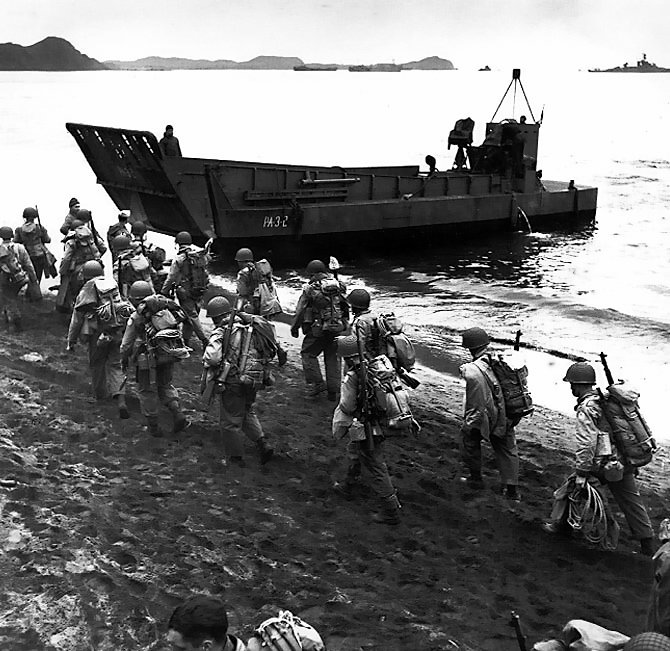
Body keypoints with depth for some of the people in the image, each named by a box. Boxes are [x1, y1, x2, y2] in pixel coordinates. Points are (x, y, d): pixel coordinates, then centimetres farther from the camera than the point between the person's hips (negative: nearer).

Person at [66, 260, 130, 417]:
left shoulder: (85, 293, -4)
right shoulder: (113, 285, 9)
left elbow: (76, 318, -1)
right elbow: (127, 306, 13)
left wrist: (71, 340, 7)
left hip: (98, 334, -3)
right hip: (117, 332, 3)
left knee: (96, 364, 19)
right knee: (115, 365, 6)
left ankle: (100, 393, 35)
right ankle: (120, 399, -12)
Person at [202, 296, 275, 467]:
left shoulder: (220, 332, -14)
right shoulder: (250, 327, 6)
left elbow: (212, 357, -28)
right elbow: (270, 351, 11)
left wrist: (207, 365, -6)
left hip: (233, 382, -6)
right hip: (254, 381, 6)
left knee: (230, 421, 11)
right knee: (248, 413, 28)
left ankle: (235, 457, 21)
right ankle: (263, 445, 16)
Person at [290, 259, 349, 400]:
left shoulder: (310, 289, -9)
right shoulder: (338, 286, 4)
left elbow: (300, 311, -3)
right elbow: (346, 308, 14)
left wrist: (294, 327, 9)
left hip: (318, 330, -5)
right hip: (337, 329, 5)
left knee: (308, 354, 11)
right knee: (333, 357, 13)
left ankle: (316, 383, 4)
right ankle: (333, 390, 14)